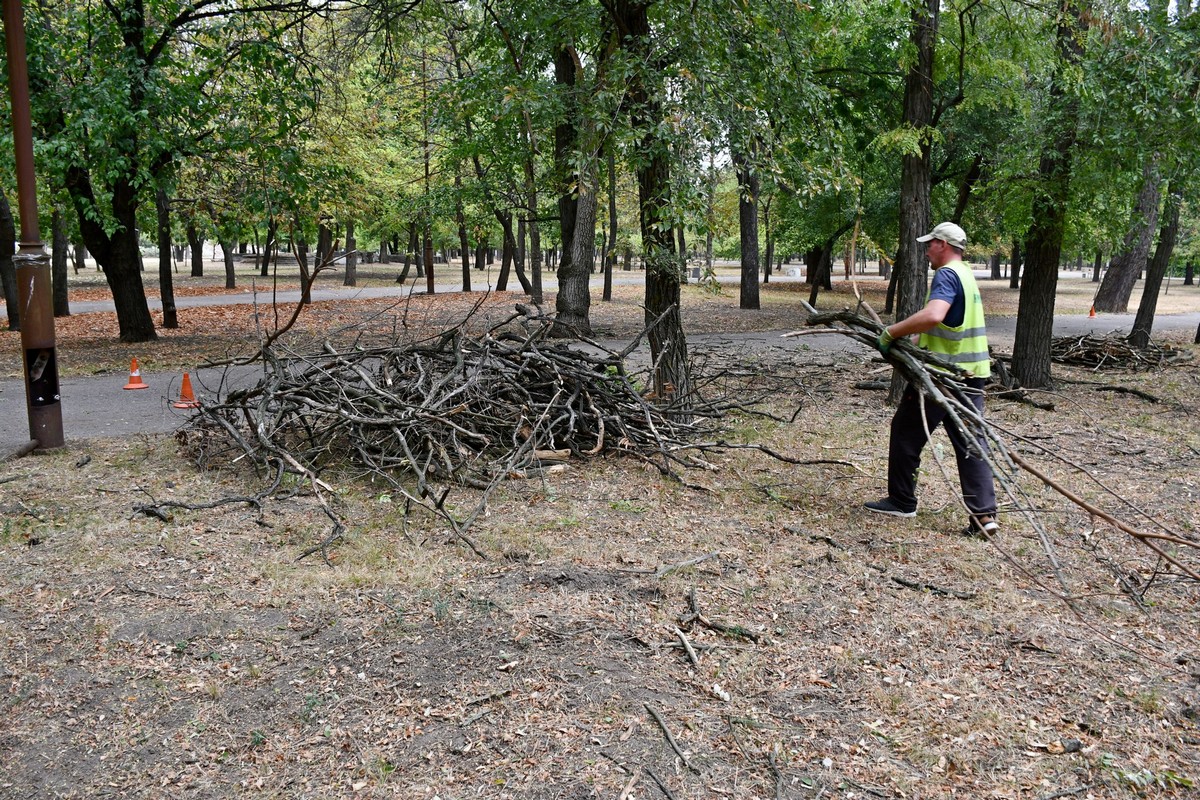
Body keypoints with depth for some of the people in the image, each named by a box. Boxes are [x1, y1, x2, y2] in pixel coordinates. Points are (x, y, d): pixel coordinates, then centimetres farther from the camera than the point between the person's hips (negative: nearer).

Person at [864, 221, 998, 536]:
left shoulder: (946, 275, -14)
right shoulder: (967, 275, 17)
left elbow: (932, 316, -32)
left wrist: (892, 332, -23)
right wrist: (915, 340, 18)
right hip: (972, 372, 9)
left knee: (906, 433, 7)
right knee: (970, 440, 6)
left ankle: (901, 501, 17)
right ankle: (984, 513, 1)